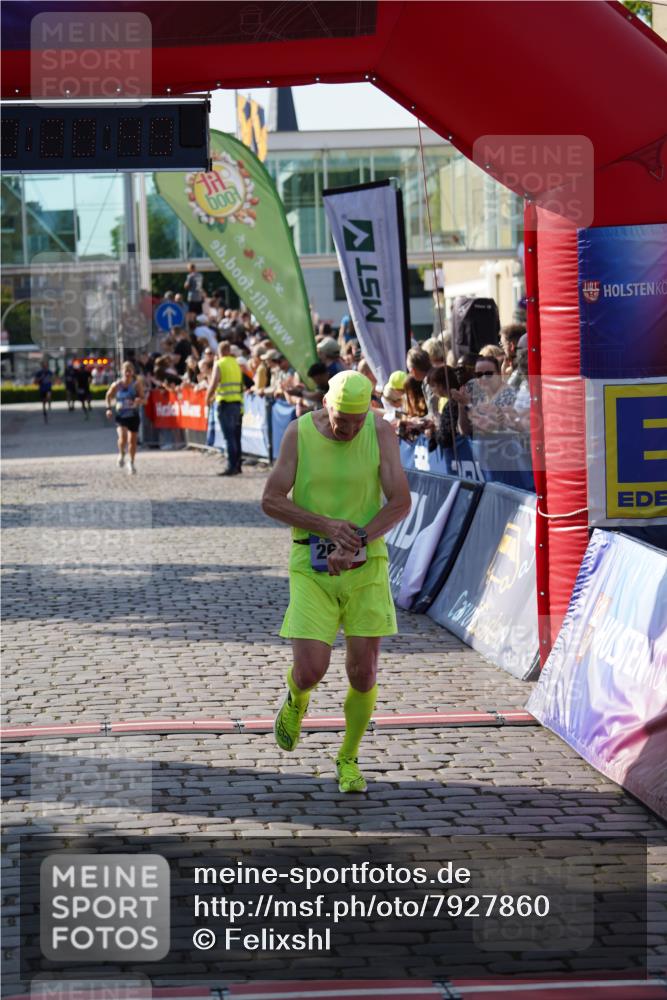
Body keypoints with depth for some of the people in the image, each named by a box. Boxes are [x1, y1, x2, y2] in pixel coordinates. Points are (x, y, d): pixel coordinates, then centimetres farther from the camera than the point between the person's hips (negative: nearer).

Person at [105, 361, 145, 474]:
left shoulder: (137, 384, -7)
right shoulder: (116, 385, -7)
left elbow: (143, 399, -5)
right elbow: (108, 396, 8)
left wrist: (139, 400, -28)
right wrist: (109, 408, -5)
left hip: (133, 415, 1)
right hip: (120, 415, -1)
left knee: (132, 440, 8)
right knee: (123, 436, -22)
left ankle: (131, 463, 27)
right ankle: (121, 454, 8)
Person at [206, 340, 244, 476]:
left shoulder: (219, 364, -5)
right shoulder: (236, 364, 13)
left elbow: (214, 384, -14)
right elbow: (241, 383, 14)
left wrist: (208, 398, 1)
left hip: (225, 403, -6)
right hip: (238, 402, 6)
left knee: (229, 436, -8)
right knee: (236, 436, 13)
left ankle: (231, 467, -12)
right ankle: (237, 465, 18)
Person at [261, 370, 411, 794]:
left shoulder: (381, 431, -8)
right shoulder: (299, 432, -9)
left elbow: (401, 502, -11)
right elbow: (271, 501, -10)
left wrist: (355, 544, -22)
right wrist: (327, 526, -23)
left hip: (365, 565, 1)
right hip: (312, 566, -1)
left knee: (364, 672, -1)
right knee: (311, 670, -11)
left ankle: (349, 759, 23)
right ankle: (296, 699, 28)